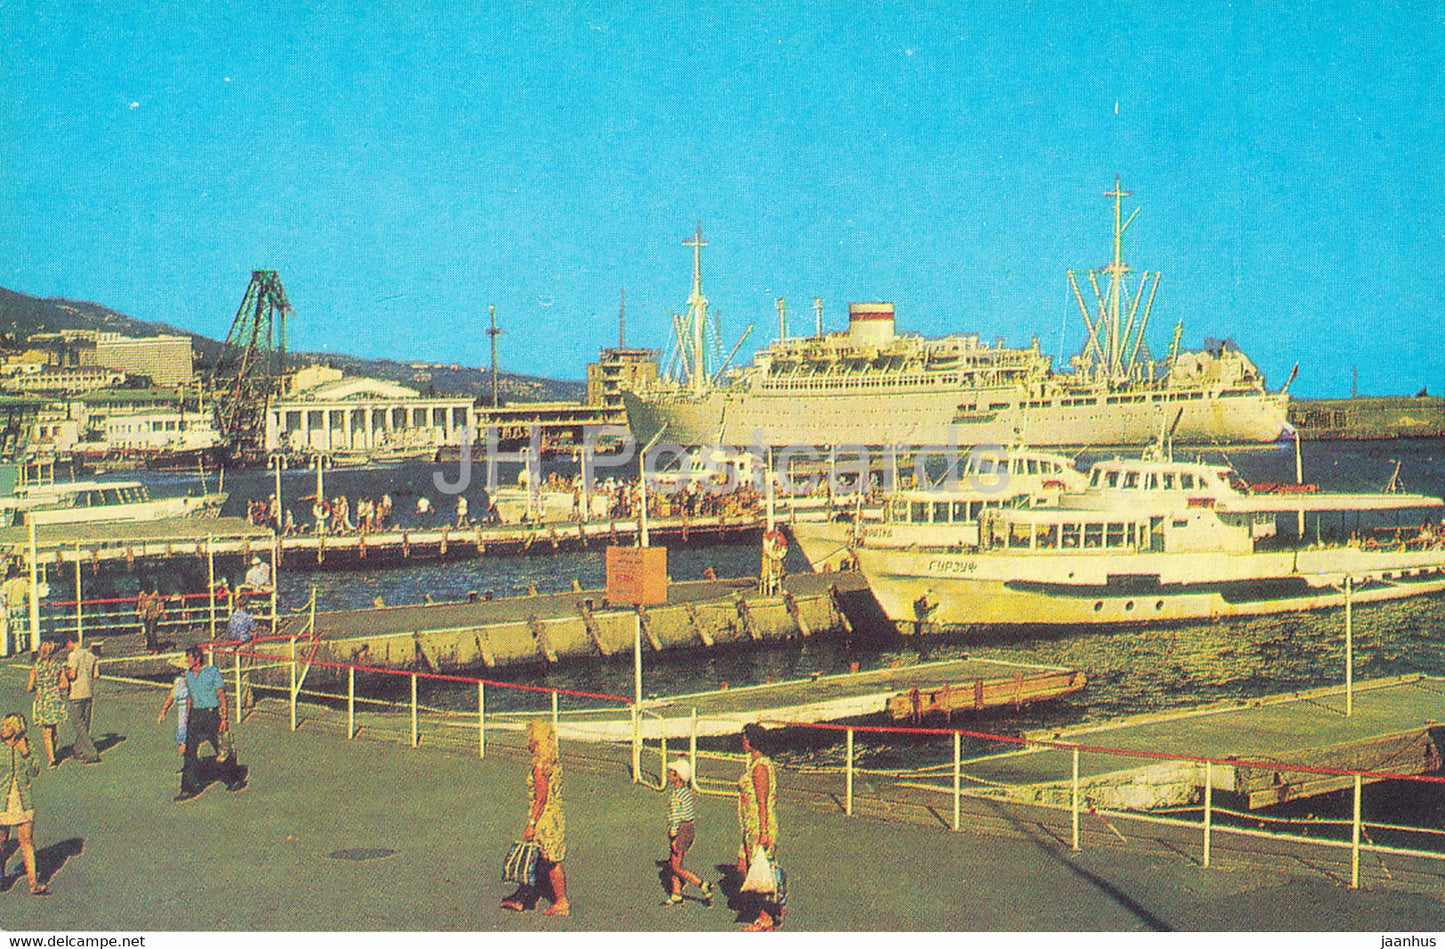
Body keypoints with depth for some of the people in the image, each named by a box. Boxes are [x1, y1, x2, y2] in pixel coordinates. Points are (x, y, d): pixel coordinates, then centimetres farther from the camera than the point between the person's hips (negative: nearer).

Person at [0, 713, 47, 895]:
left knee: (27, 842, 2)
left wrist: (26, 754, -15)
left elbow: (34, 772, -4)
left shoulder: (25, 744, -1)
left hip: (24, 802, 1)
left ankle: (34, 884, 5)